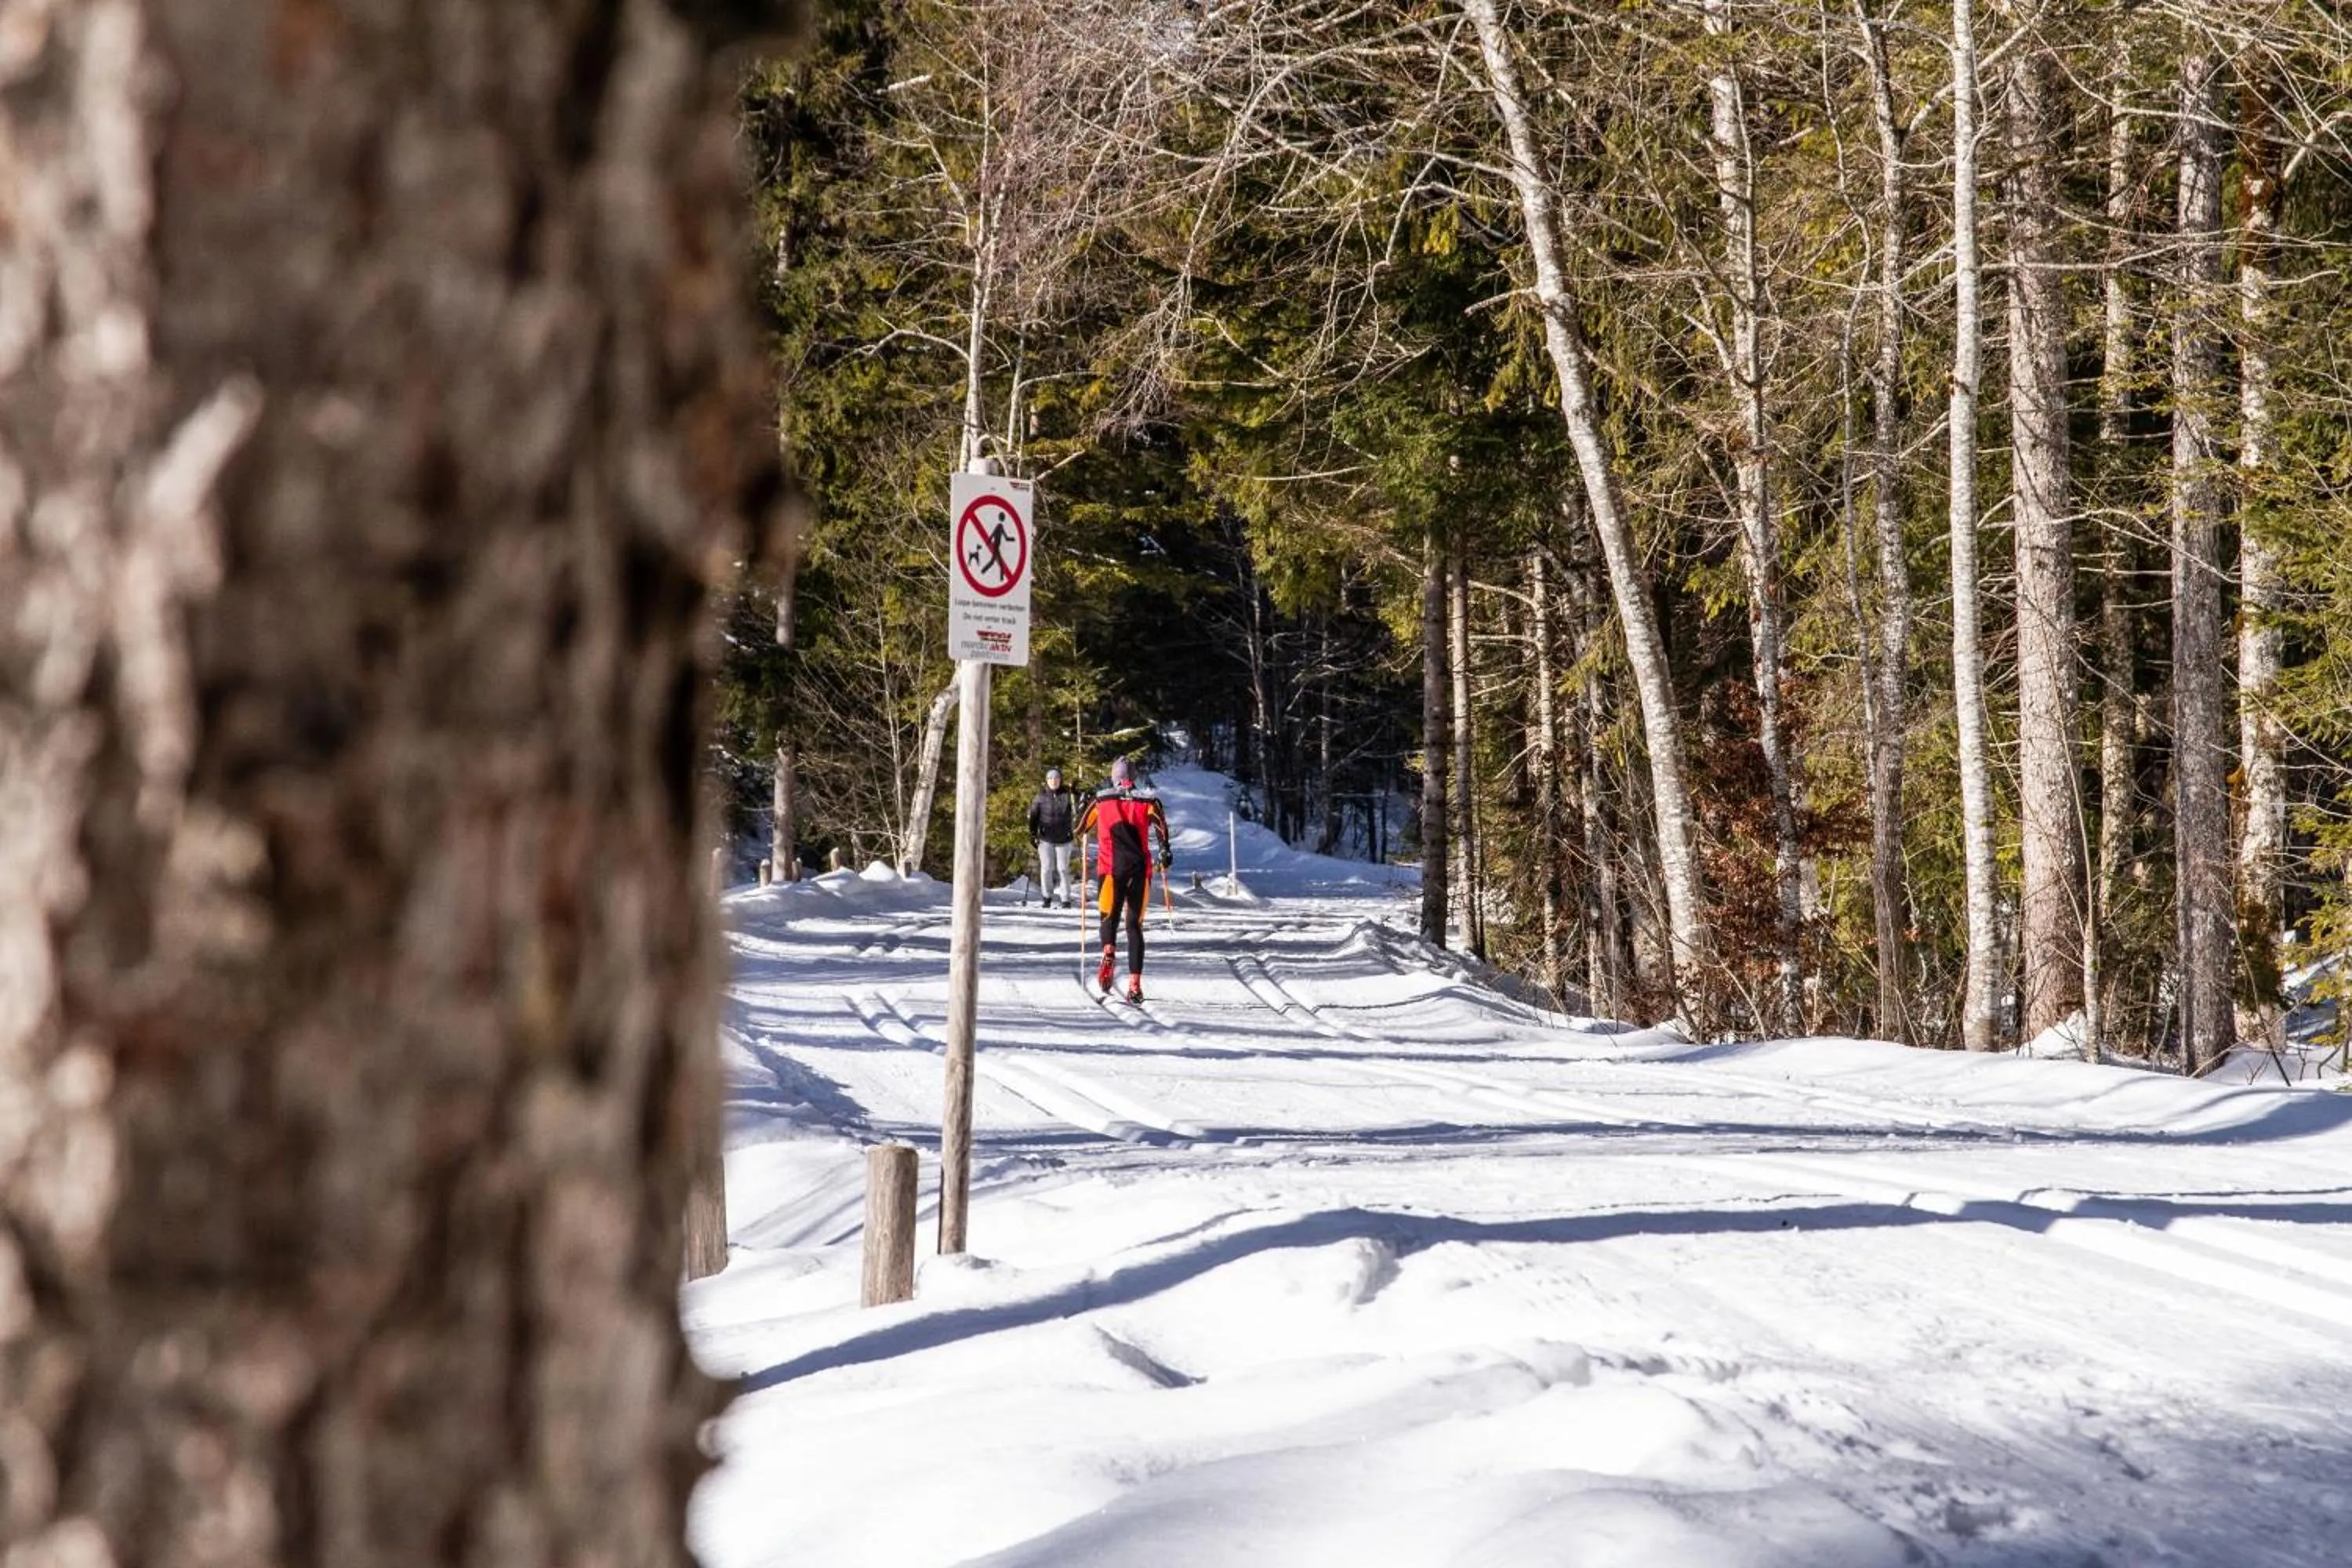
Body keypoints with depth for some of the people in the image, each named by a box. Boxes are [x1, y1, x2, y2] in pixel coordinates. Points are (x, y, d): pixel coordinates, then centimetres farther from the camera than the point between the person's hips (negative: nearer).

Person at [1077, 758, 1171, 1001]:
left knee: (1109, 917, 13)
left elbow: (1081, 829, 19)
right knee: (1135, 925, 7)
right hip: (1140, 869, 1)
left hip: (1111, 867, -1)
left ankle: (1109, 952, -21)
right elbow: (1160, 822, -11)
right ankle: (1135, 983, -3)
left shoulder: (1101, 801, 11)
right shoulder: (1148, 800, 9)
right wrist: (1165, 850, -14)